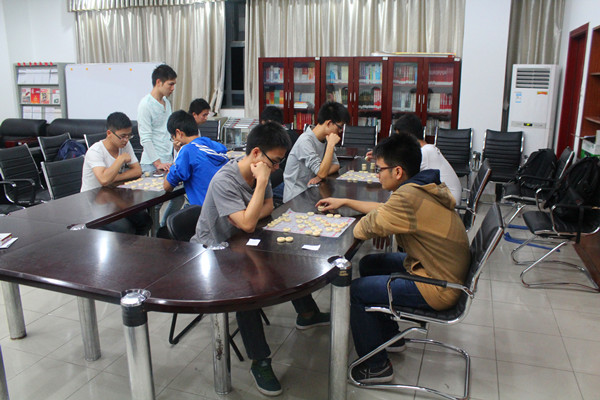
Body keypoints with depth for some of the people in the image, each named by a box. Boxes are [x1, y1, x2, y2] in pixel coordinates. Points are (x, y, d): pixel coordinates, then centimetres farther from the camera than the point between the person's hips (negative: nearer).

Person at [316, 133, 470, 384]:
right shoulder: (427, 185, 2)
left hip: (437, 289, -10)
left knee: (355, 290, -6)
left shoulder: (408, 196, -29)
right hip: (446, 270, 10)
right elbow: (386, 210, 14)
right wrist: (345, 202, 17)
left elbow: (362, 230, -22)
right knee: (369, 264, 18)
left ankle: (376, 366, 12)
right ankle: (390, 337, 32)